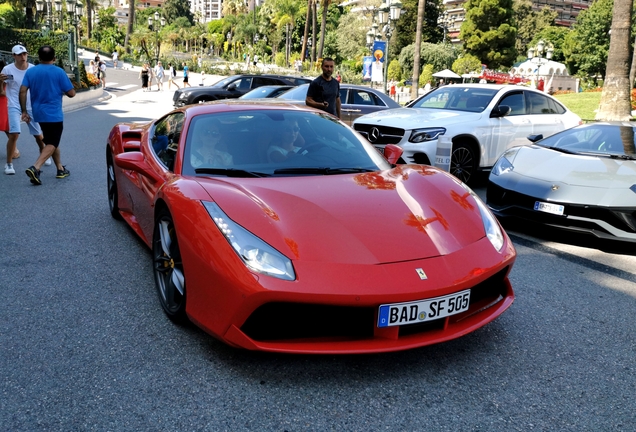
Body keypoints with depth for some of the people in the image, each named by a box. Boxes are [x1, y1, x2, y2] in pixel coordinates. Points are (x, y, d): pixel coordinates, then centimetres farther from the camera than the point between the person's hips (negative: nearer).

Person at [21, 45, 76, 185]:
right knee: (51, 144, -4)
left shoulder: (30, 71, 4)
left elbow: (22, 91, -4)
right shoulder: (59, 72, -8)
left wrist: (24, 111, 2)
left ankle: (60, 169, 25)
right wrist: (63, 91, 14)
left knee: (51, 142, 20)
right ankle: (35, 168, -22)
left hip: (39, 114, 5)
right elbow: (71, 93, -9)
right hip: (54, 114, -5)